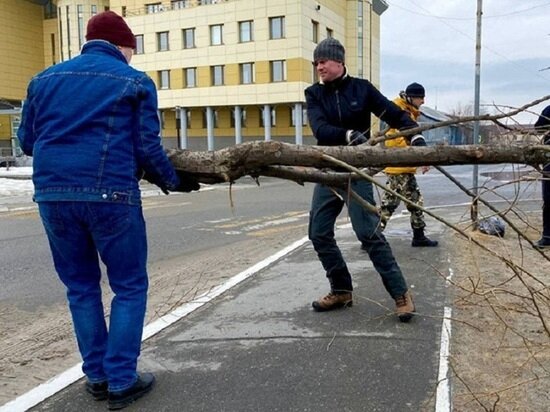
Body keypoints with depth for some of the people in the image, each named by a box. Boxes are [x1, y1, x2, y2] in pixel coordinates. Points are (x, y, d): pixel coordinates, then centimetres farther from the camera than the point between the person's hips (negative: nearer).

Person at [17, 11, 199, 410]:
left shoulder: (44, 78, 15)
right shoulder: (135, 81, 3)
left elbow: (26, 140, 18)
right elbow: (147, 148, -2)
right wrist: (174, 180, 14)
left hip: (53, 194, 5)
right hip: (109, 194, -4)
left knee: (80, 286, 17)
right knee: (130, 286, 9)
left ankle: (96, 376, 24)